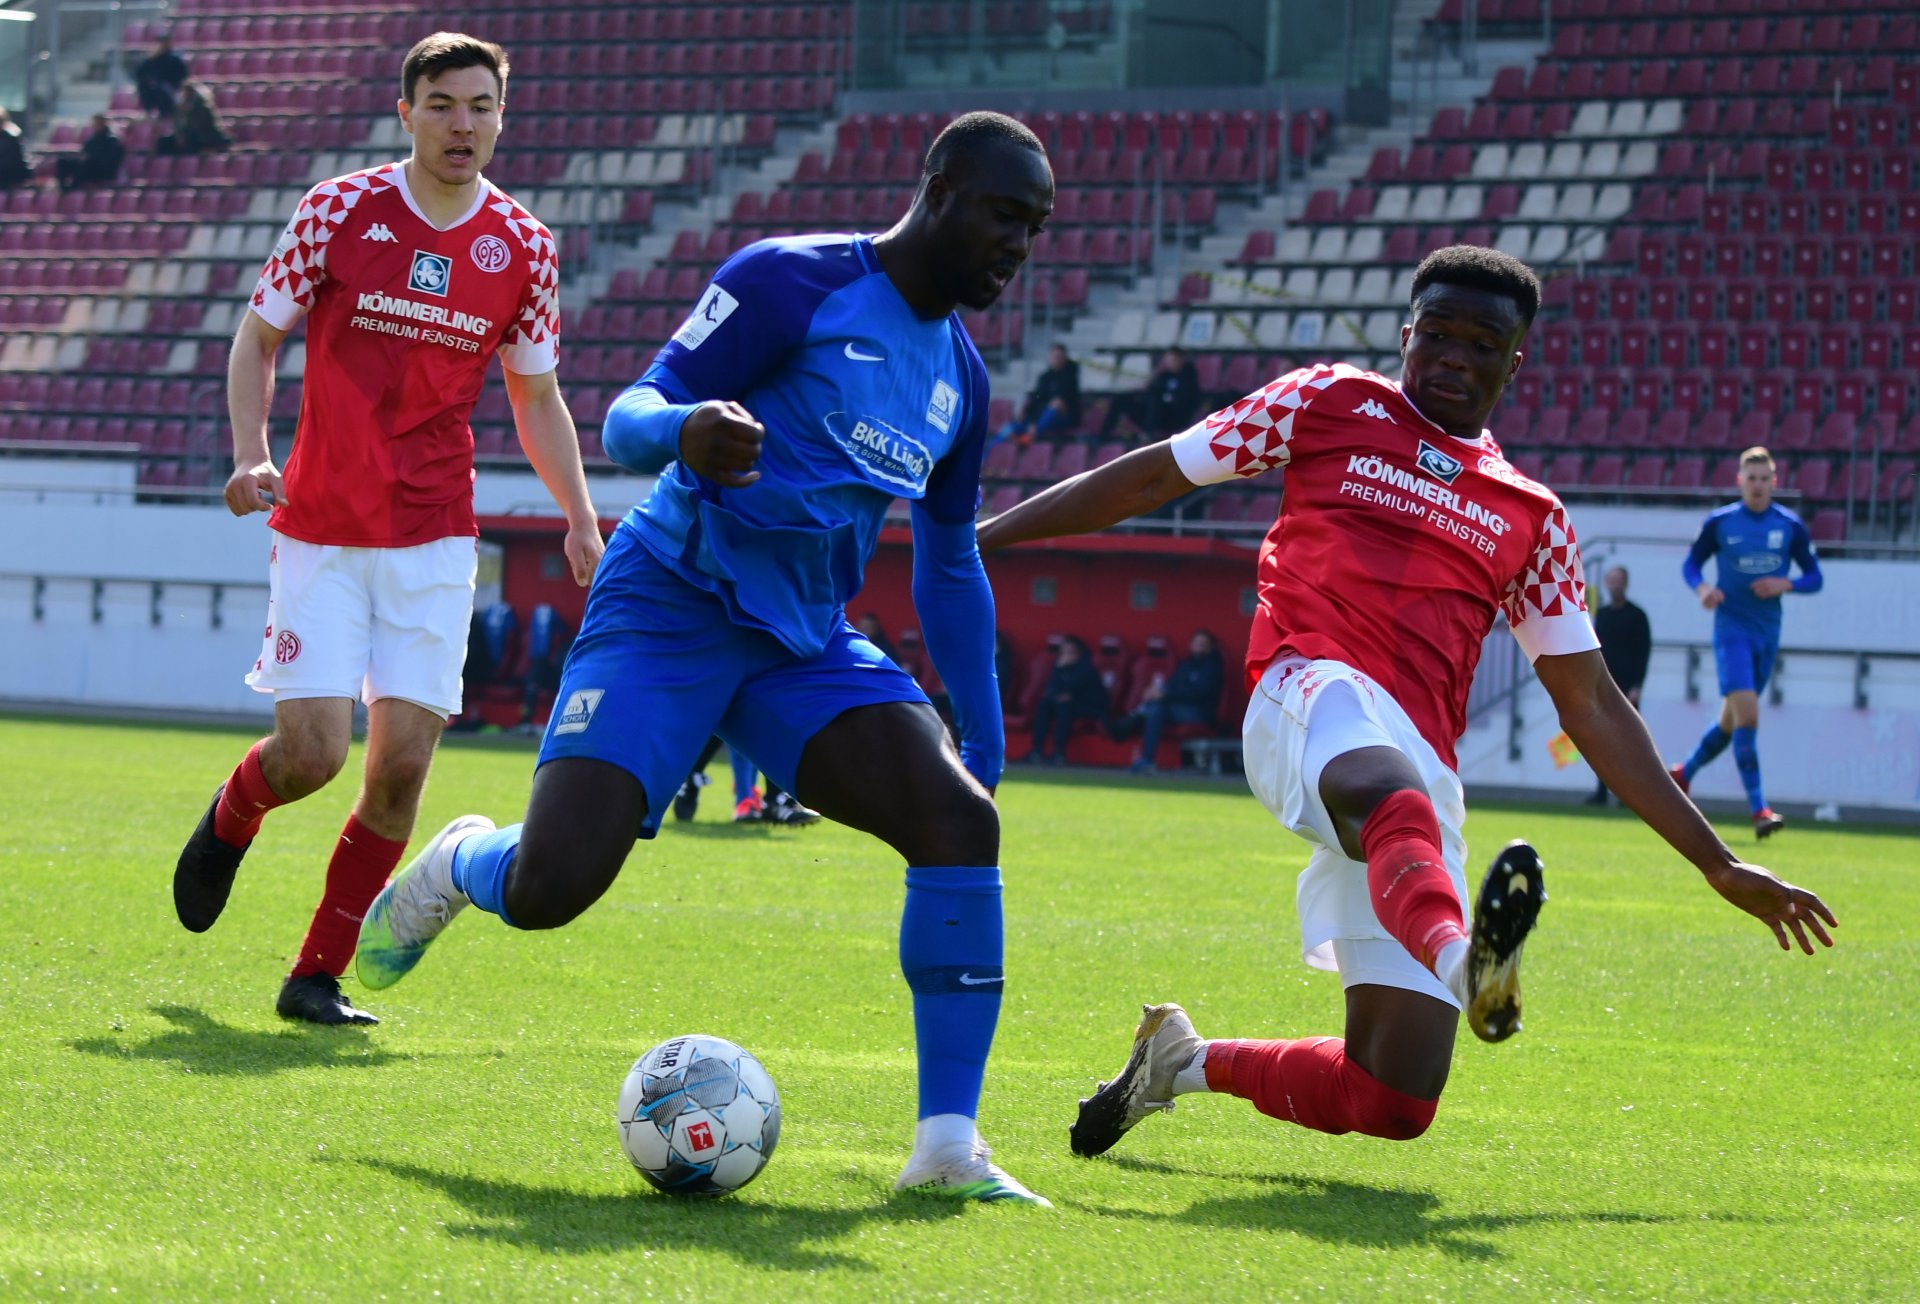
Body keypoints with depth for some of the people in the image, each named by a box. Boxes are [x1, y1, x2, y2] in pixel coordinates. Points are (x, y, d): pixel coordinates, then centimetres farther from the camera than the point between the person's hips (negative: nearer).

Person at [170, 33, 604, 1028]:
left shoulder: (523, 247, 3)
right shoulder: (338, 210, -4)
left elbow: (536, 397, 14)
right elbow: (256, 340, 5)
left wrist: (580, 522, 4)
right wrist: (251, 455, -10)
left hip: (434, 537, 2)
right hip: (321, 530, -2)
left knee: (402, 764, -7)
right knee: (312, 751, -10)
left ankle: (318, 976, 7)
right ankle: (231, 816, 27)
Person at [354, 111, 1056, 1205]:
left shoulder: (959, 375, 14)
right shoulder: (794, 280, -7)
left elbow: (951, 566, 26)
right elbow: (630, 417, -12)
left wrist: (986, 738, 24)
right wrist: (688, 431, -36)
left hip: (811, 643, 6)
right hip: (670, 610, -6)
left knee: (961, 818, -20)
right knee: (550, 887, -20)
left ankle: (948, 1144, -16)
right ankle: (459, 864, 20)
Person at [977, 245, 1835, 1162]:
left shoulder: (1530, 518, 24)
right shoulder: (1332, 403, 17)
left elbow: (1592, 707, 25)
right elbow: (1153, 476, 19)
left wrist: (1718, 865, 21)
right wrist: (976, 538, 16)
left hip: (1421, 769, 4)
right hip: (1314, 693, -4)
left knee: (1394, 1102, -7)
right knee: (1399, 804, -43)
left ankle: (1186, 1062, 17)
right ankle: (1463, 960, -74)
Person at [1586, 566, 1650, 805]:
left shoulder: (1636, 616, -1)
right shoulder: (1601, 615, 15)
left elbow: (1644, 651, -5)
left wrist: (1636, 686, -12)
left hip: (1626, 686, -5)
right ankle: (1602, 790, 5)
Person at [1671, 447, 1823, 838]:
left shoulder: (1791, 526, 2)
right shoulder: (1719, 522, -2)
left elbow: (1815, 577, 7)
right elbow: (1691, 563, 9)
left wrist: (1786, 584, -13)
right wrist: (1702, 588, -13)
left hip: (1768, 633, 4)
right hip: (1731, 628, -4)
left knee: (1732, 720, 14)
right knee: (1747, 715, -18)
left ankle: (1685, 773, 39)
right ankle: (1758, 809, -19)